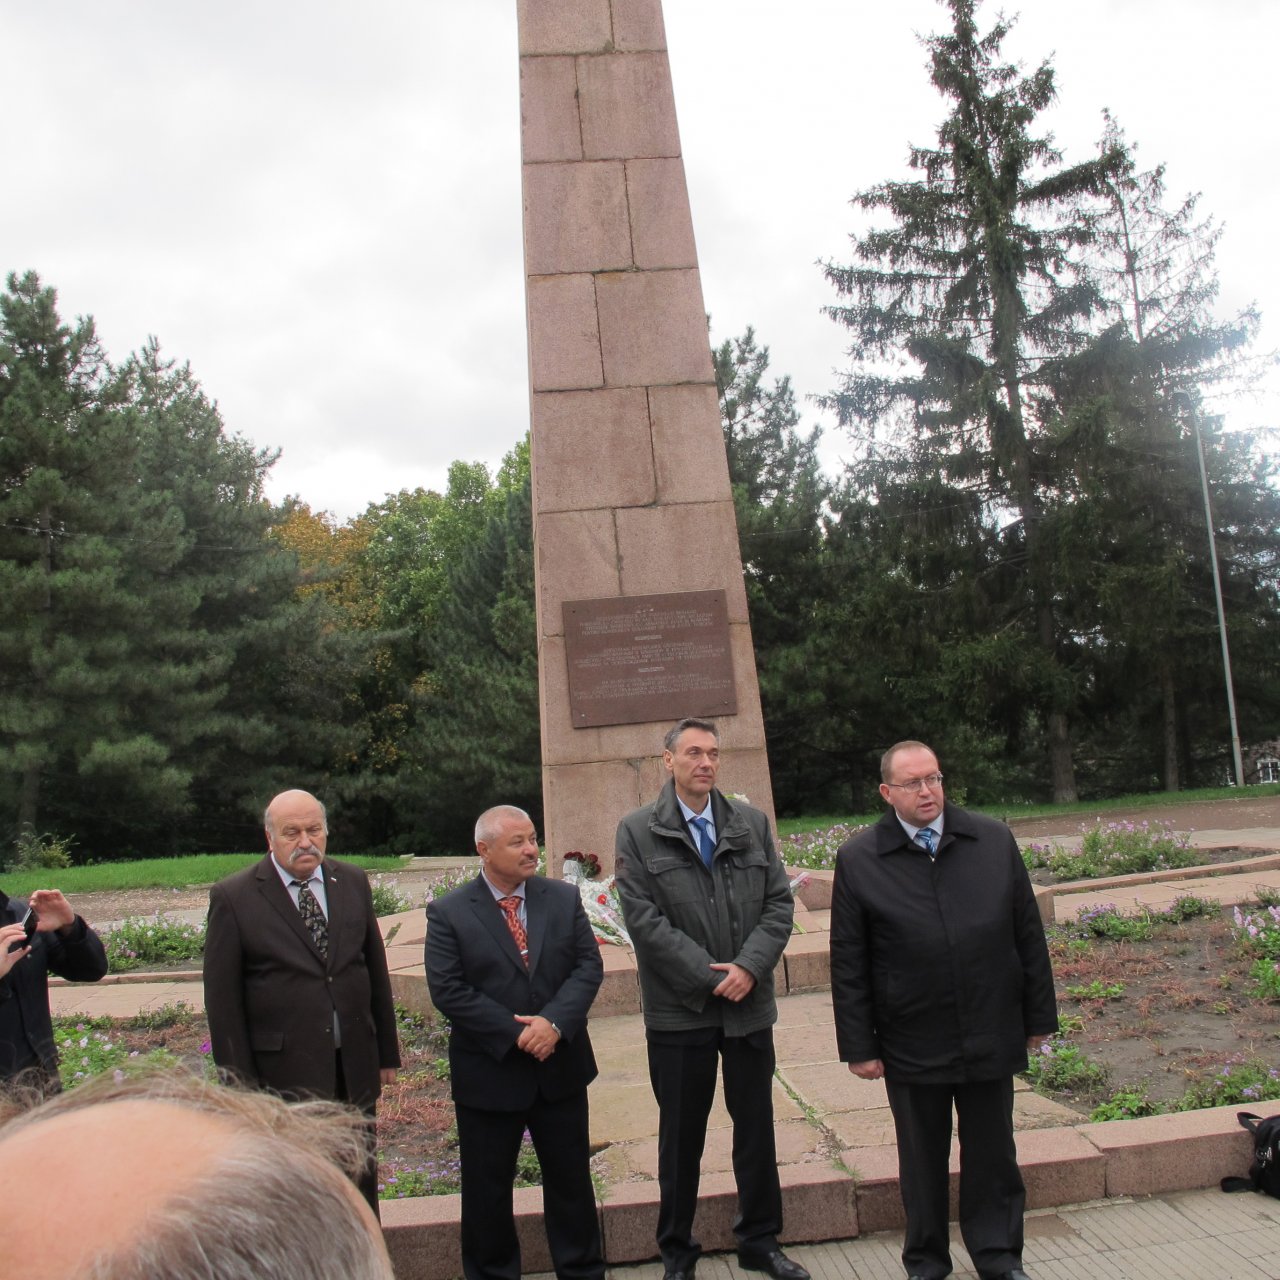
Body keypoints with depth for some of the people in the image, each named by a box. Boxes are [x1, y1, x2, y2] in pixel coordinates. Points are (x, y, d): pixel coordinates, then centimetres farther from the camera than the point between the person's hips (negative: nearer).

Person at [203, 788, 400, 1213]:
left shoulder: (353, 883, 4)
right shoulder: (233, 898, -8)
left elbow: (376, 970, 9)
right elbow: (222, 999, -6)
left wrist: (387, 1052, 10)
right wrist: (239, 1082, -8)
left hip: (354, 1069, 4)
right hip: (284, 1076, -4)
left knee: (362, 1183, 17)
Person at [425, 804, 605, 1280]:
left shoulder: (564, 898, 0)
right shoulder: (448, 913, -10)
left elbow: (589, 965, -4)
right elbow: (447, 991, -15)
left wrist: (555, 1021, -20)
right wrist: (516, 1033, -19)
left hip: (561, 1068, 3)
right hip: (488, 1073, -2)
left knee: (571, 1178, 16)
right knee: (487, 1190, 12)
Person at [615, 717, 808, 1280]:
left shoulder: (752, 823, 5)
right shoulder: (637, 831, -5)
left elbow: (779, 902, 2)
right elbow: (642, 917, -12)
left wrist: (750, 966, -13)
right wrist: (708, 975, -15)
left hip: (750, 1003, 3)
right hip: (679, 1009, -3)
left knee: (757, 1127, 14)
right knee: (681, 1135, 11)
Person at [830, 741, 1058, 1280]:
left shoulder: (995, 840, -1)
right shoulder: (858, 860, -7)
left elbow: (1028, 934, 5)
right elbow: (848, 964, -4)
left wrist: (1039, 1015, 6)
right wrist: (858, 1045, -4)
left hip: (991, 1034, 2)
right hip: (911, 1047, -1)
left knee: (993, 1152, 15)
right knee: (922, 1158, 14)